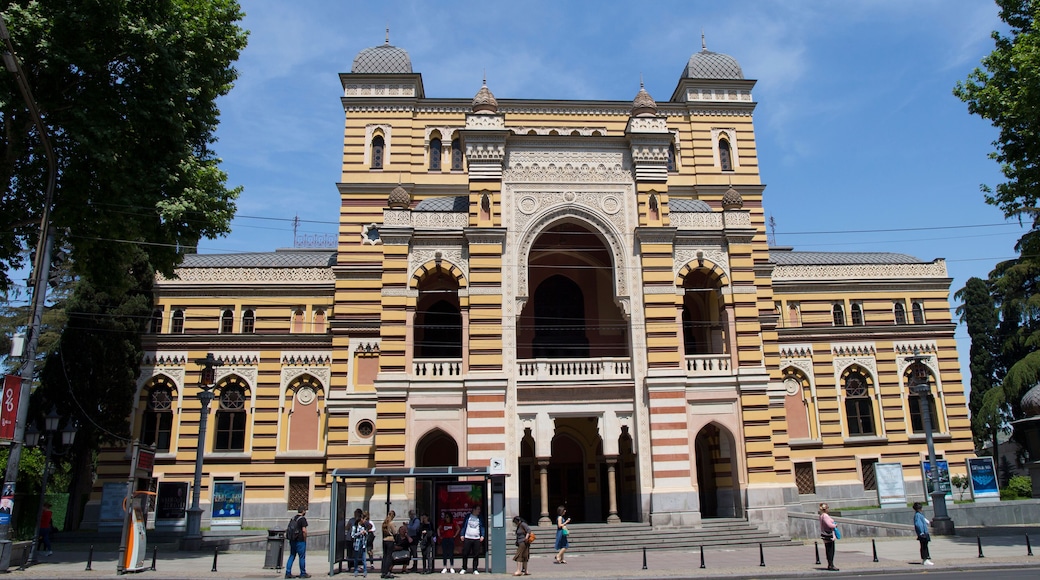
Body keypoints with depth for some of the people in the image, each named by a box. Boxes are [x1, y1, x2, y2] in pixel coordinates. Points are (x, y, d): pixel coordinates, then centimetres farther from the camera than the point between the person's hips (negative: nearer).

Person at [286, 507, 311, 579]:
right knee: (302, 557, 2)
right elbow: (304, 530, -19)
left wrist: (290, 538, 20)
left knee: (292, 556, 12)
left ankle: (288, 573, 7)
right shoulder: (303, 519, -12)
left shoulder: (293, 519, 11)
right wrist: (305, 539, -8)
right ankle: (303, 573, 9)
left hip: (292, 540, 7)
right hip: (300, 541, -7)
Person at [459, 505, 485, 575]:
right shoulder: (468, 516, 6)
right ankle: (464, 569, 12)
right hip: (467, 538, -1)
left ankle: (475, 569, 7)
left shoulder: (480, 518, 11)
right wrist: (462, 535, 1)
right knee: (465, 554, 0)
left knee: (476, 555, 0)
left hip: (477, 539, 1)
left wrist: (482, 536, -1)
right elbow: (464, 526, 7)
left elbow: (482, 527, 10)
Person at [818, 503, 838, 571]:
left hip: (825, 535, 10)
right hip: (829, 536, -10)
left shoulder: (821, 516, 14)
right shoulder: (825, 516, -18)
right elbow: (829, 525, -25)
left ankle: (830, 565, 19)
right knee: (831, 551, -6)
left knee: (828, 550, 14)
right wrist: (835, 525, -7)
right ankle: (831, 566, -5)